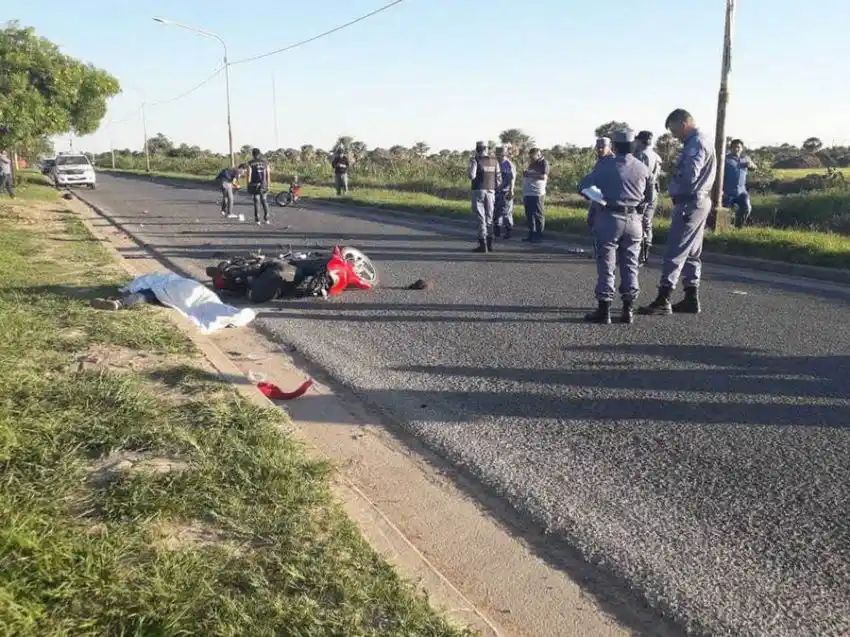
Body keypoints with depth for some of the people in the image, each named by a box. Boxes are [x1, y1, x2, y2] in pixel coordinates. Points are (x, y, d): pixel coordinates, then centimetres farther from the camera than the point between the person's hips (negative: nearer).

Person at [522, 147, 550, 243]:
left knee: (537, 215, -4)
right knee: (529, 215, 9)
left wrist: (530, 174, -19)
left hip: (537, 194, -8)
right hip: (528, 193, 8)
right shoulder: (532, 164, 21)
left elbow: (544, 177, -18)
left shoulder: (543, 163, -4)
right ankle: (531, 234, 16)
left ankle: (539, 235, -1)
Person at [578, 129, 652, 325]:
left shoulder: (605, 164, -8)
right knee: (630, 265, 11)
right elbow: (649, 196, 11)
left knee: (606, 266, 3)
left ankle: (604, 310, 4)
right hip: (633, 221, 3)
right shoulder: (642, 168, 3)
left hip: (609, 219, -3)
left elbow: (583, 187, -6)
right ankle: (628, 310, 13)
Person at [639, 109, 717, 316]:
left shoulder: (696, 143, -15)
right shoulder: (698, 141, 18)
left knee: (675, 252, -10)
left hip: (690, 203, -11)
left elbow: (690, 175, -24)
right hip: (698, 202, 11)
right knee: (692, 253, 13)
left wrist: (674, 176, -5)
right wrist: (676, 173, 1)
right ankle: (691, 299, 19)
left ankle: (663, 300, -9)